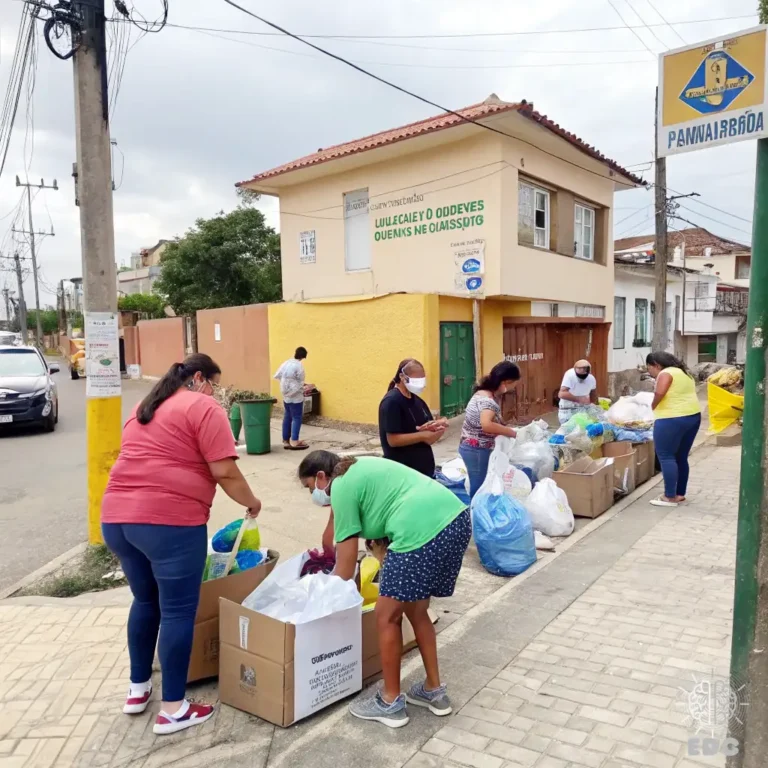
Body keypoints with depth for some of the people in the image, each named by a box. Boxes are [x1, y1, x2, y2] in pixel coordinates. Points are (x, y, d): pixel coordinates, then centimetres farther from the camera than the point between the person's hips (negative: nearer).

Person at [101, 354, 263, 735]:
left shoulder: (145, 407, 21)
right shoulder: (203, 408, -4)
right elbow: (224, 472, -10)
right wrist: (251, 502, 5)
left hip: (117, 516, 8)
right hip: (169, 521, -8)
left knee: (146, 601, 24)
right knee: (178, 611, 4)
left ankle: (138, 688, 36)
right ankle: (173, 709, 13)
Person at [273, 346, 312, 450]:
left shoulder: (286, 363, 3)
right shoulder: (299, 366, -17)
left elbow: (276, 376, 10)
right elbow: (300, 383, -14)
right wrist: (305, 388, 4)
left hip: (286, 395, 7)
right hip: (295, 396, -7)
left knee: (287, 417, 12)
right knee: (297, 418, 0)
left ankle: (286, 441, 16)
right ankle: (294, 442, -2)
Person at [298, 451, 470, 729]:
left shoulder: (341, 487, 2)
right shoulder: (360, 467, 26)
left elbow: (346, 564, 4)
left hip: (423, 530, -10)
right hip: (457, 519, 10)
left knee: (386, 617, 9)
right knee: (416, 611, 24)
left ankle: (391, 703, 24)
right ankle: (434, 691, 36)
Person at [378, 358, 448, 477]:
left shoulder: (416, 400, 10)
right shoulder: (392, 402, -17)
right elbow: (393, 440, -22)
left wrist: (437, 425, -9)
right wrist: (423, 435, -21)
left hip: (423, 467, 9)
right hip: (402, 471, -9)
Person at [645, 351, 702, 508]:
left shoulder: (665, 373, -11)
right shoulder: (683, 372, 19)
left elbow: (659, 393, -26)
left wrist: (653, 406, -9)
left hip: (672, 419, -10)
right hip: (692, 416, 10)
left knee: (666, 457, -3)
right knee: (681, 457, 16)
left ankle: (670, 497, -2)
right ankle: (680, 493, 23)